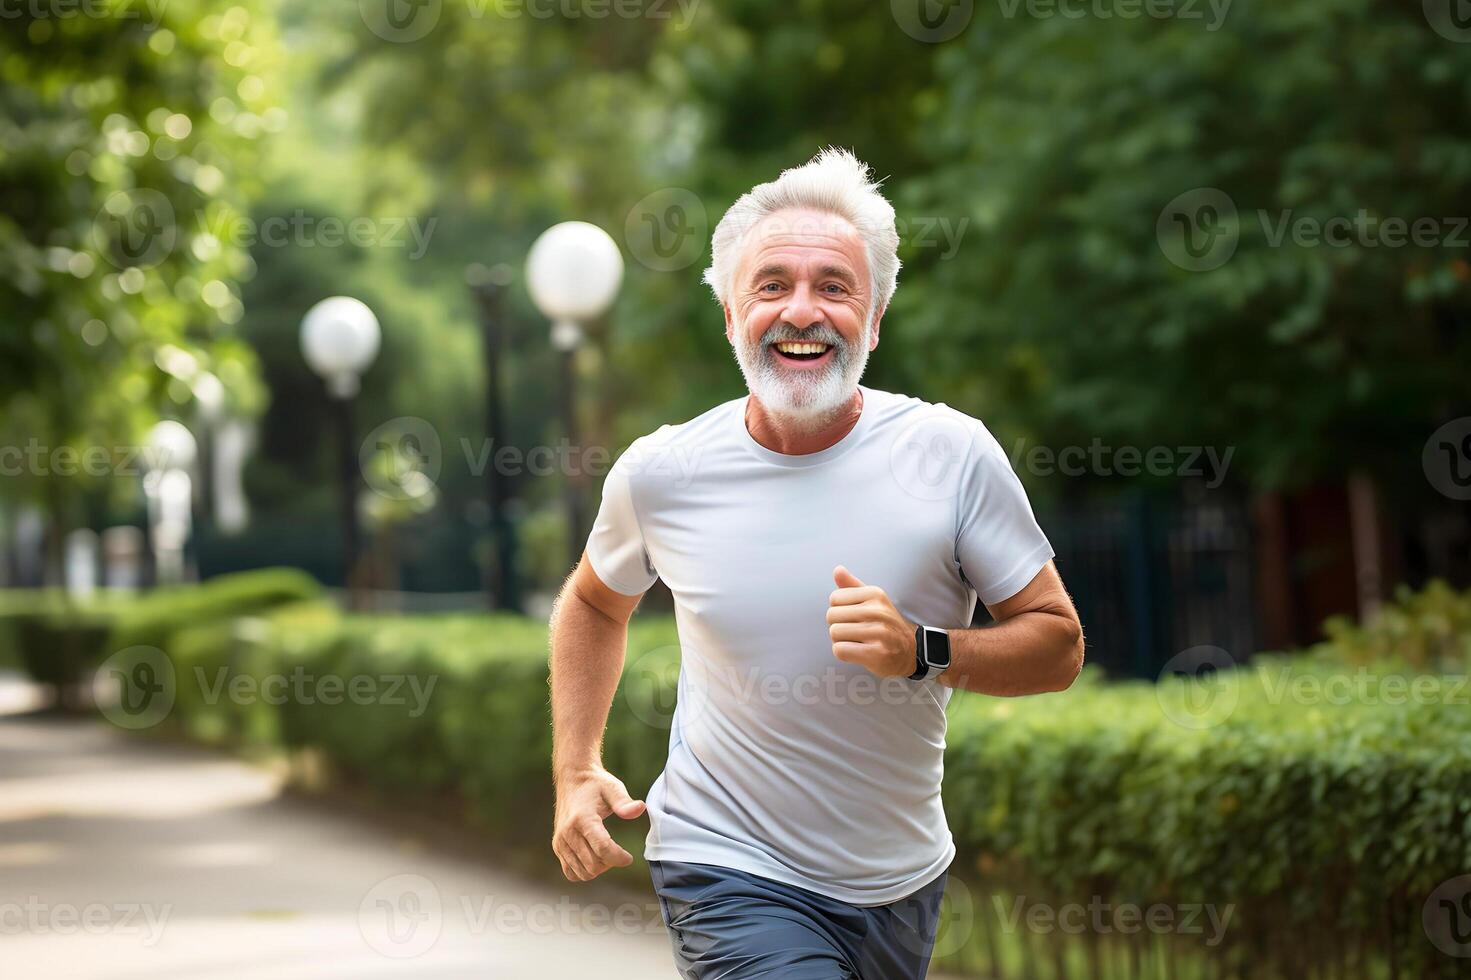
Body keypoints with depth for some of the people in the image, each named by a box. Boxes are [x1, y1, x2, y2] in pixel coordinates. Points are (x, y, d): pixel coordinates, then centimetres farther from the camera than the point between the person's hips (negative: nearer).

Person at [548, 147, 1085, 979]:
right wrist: (577, 774, 3)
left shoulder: (950, 454, -11)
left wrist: (922, 652, -24)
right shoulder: (659, 474, -7)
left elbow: (1059, 645, -6)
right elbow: (595, 604, 14)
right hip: (728, 872, -2)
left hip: (901, 880, 2)